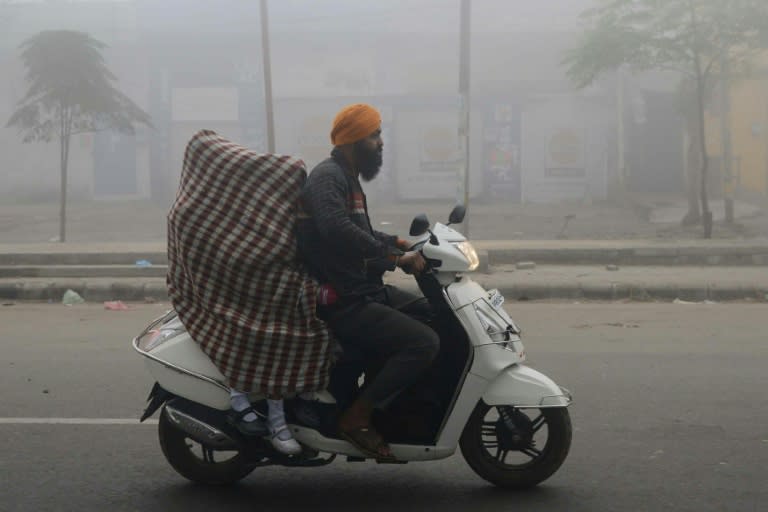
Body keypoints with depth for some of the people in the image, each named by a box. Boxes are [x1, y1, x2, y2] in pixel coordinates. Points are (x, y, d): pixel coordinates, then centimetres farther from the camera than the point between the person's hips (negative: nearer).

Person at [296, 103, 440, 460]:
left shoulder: (347, 178, 18)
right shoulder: (327, 177, -14)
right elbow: (338, 231, -33)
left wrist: (404, 244, 15)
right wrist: (397, 257, -31)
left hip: (363, 291, 11)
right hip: (342, 302, -11)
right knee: (424, 343, -20)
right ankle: (356, 417, -12)